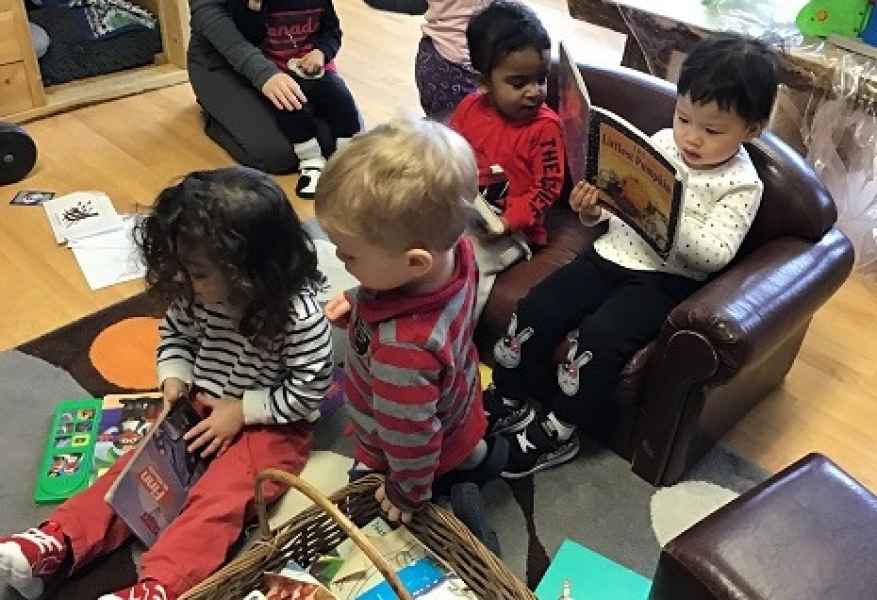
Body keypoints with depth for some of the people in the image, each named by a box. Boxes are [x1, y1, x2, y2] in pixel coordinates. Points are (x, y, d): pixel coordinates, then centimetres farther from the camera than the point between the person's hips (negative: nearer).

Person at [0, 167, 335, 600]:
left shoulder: (299, 318, -29)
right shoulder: (196, 294, -10)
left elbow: (308, 392, -21)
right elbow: (174, 333, 10)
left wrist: (241, 410, -20)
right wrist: (175, 378, -8)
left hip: (271, 423, -6)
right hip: (203, 406, 6)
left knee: (219, 498, -23)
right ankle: (53, 543, -10)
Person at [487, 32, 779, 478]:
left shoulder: (742, 185, -10)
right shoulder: (660, 142, 4)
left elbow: (715, 255, -20)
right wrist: (593, 209, -10)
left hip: (665, 280, -5)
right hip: (613, 253, 5)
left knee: (600, 338, -26)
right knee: (535, 311, -10)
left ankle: (557, 431, -6)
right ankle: (509, 398, 10)